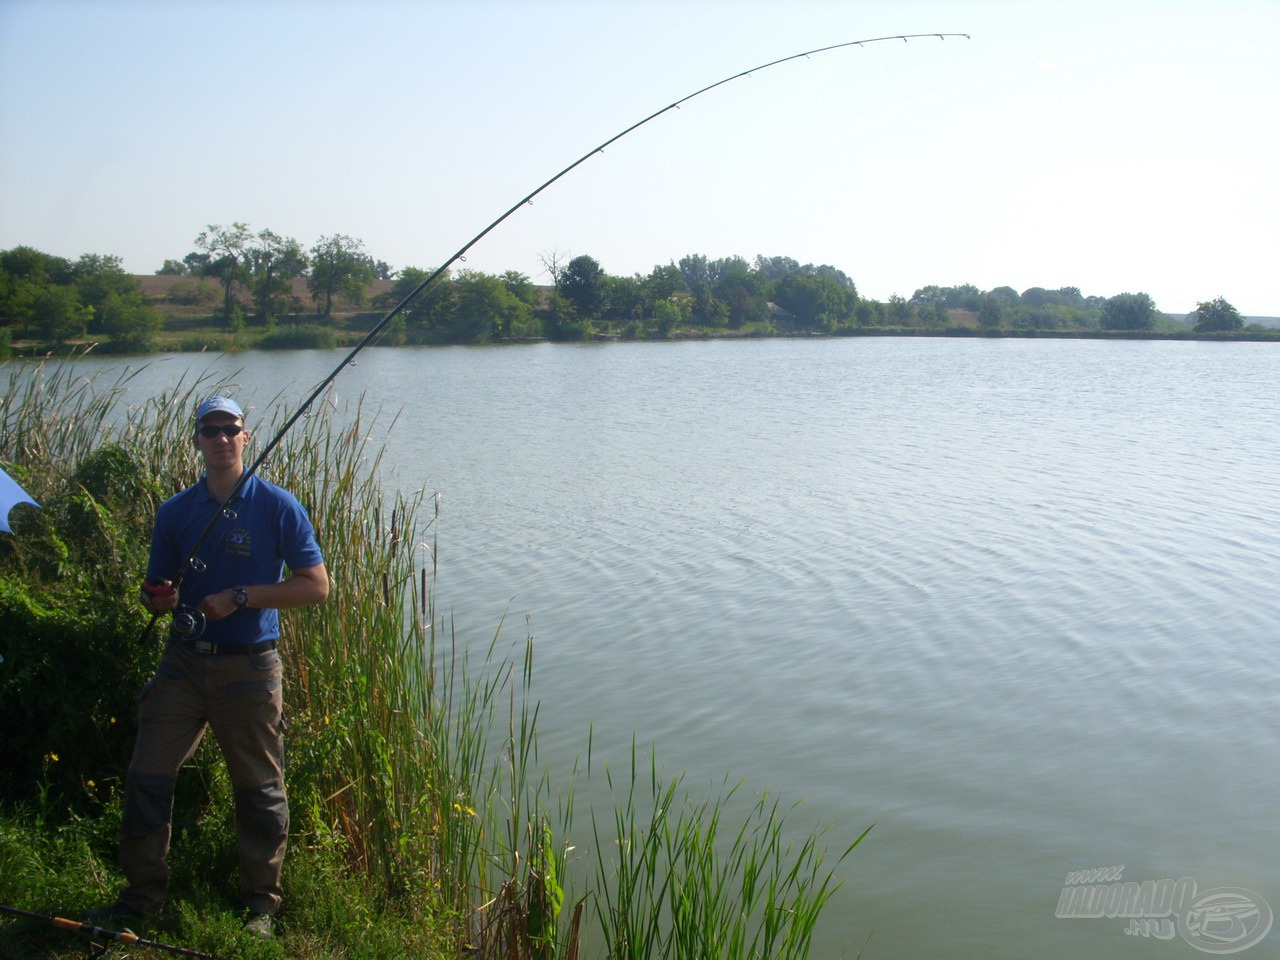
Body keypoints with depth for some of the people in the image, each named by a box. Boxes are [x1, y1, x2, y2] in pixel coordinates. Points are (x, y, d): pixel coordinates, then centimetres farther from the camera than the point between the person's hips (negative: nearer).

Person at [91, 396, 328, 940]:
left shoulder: (278, 507, -4)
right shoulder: (175, 512, 7)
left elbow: (317, 587, -8)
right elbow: (158, 592, 15)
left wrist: (240, 596, -16)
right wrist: (158, 598, -10)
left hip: (248, 668, -3)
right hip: (183, 662, 4)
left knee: (259, 789, 5)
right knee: (147, 776, 2)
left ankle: (261, 903, 21)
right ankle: (144, 893, 20)